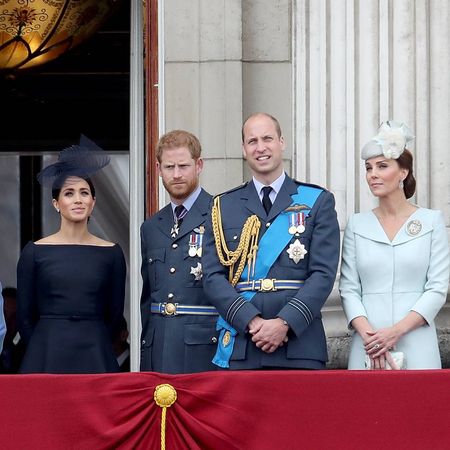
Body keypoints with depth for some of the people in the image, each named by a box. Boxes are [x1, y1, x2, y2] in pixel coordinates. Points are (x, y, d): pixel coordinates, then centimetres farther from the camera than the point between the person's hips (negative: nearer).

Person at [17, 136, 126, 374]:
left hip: (95, 356, 1)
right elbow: (25, 317, 5)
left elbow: (114, 314, 10)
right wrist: (47, 349, 9)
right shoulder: (35, 252, 2)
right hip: (46, 358, -1)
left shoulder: (111, 253, 5)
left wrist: (88, 343, 11)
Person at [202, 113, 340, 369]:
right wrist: (252, 322, -11)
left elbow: (323, 273, -1)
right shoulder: (223, 207, 13)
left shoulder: (318, 201, 8)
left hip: (300, 347, -1)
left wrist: (285, 323, -13)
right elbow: (213, 276, 4)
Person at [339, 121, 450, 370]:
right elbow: (348, 288, 4)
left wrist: (396, 331, -13)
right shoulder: (357, 225, 9)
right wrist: (368, 335, -13)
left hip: (416, 347, -1)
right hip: (367, 346, 1)